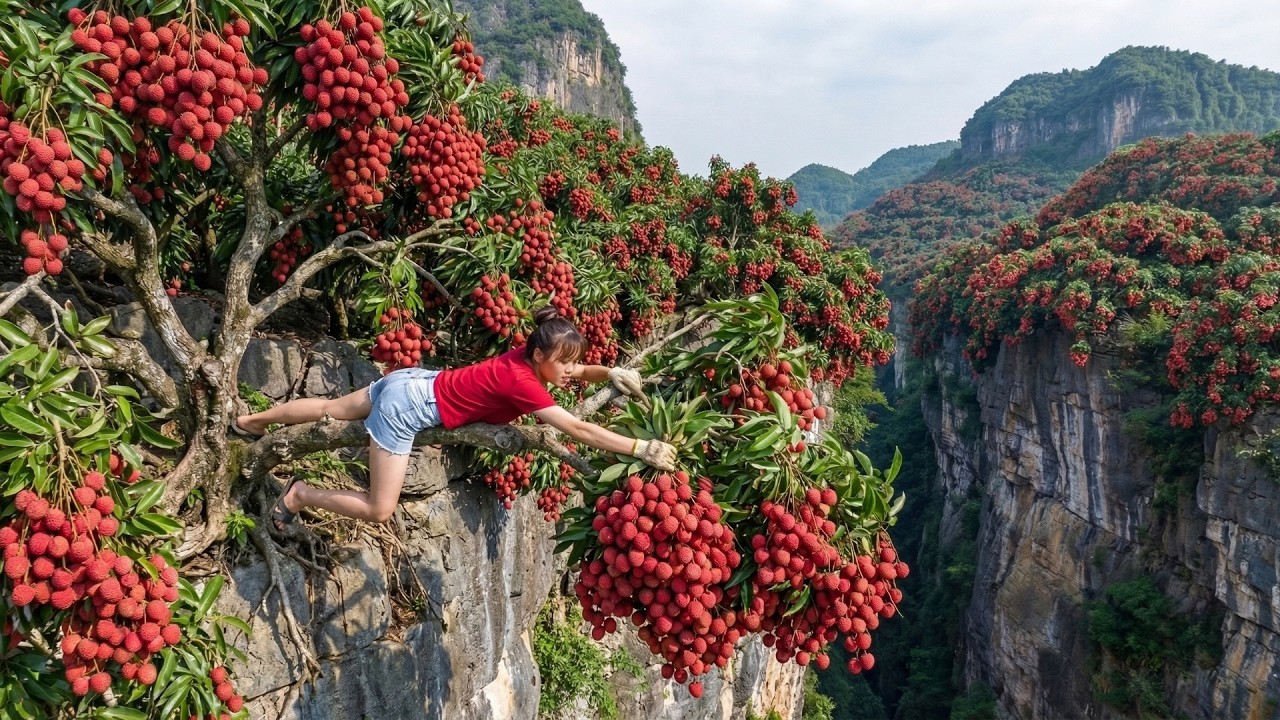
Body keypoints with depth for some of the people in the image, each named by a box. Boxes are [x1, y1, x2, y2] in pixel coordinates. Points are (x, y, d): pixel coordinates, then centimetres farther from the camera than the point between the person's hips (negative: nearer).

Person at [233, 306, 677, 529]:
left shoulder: (528, 359, -5)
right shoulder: (522, 382, -28)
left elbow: (579, 372, 10)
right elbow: (578, 429, -34)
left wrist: (612, 374, -11)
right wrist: (641, 449, -36)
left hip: (413, 382, 9)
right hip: (407, 407, -9)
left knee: (330, 409, 29)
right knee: (379, 511, -5)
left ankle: (248, 422, 49)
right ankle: (300, 496, 12)